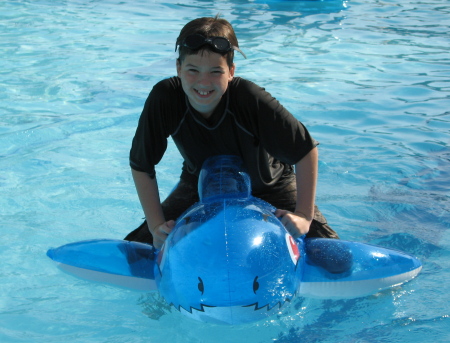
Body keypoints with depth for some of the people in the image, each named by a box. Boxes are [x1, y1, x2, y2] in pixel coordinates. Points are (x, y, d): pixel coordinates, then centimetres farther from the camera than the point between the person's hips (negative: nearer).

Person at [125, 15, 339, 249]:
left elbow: (306, 152, -26)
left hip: (268, 186, -1)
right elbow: (141, 166, -16)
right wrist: (156, 225, -20)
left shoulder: (251, 99, -36)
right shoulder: (164, 99, -30)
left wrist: (304, 215, -26)